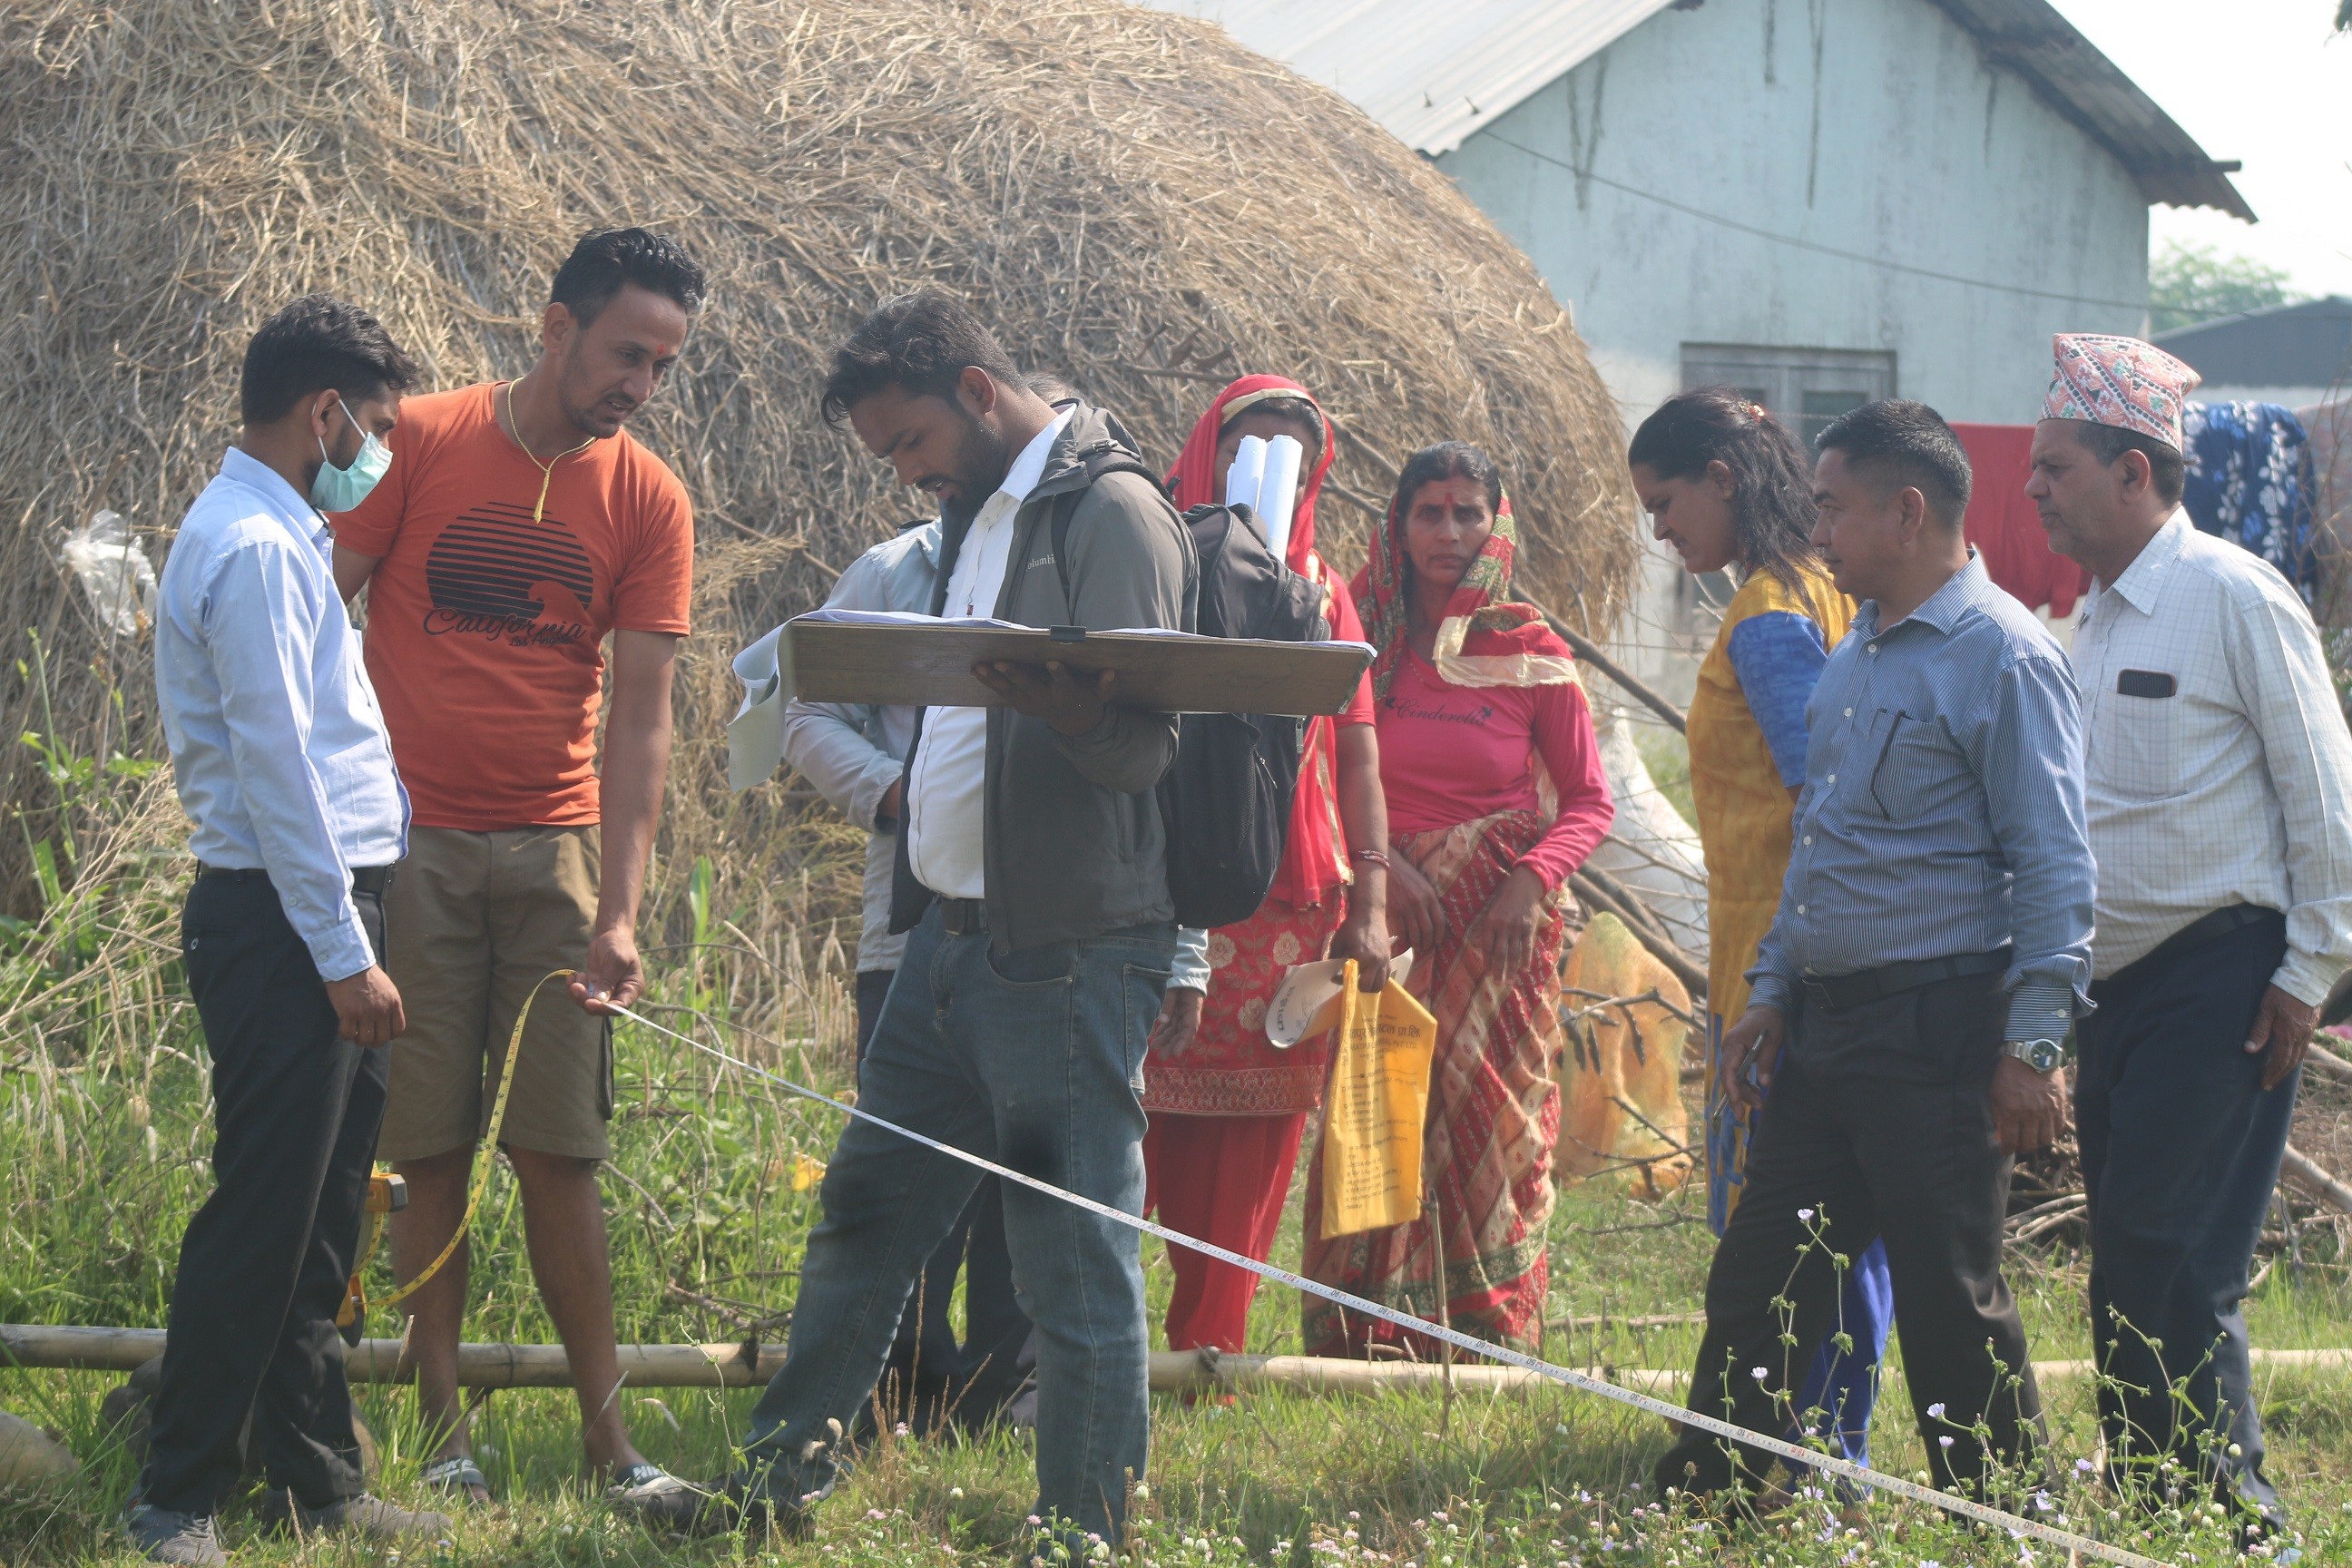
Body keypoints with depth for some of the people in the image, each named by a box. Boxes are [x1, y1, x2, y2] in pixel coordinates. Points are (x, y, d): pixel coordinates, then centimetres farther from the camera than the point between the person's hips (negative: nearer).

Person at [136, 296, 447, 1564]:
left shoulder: (278, 539, 18)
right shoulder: (254, 550, -15)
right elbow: (275, 767, -19)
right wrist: (345, 955, -18)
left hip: (317, 921, 10)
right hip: (283, 928, -10)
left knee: (317, 1224, 13)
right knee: (262, 1220, -7)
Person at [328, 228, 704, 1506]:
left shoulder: (649, 503, 4)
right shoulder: (423, 444, -2)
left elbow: (639, 715, 0)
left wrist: (621, 910, -8)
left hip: (554, 850, 2)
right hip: (406, 846, -2)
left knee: (560, 1151, 0)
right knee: (426, 1147, -1)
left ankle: (606, 1434, 5)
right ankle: (441, 1427, 4)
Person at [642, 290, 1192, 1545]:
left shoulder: (1111, 511, -11)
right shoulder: (977, 511, 17)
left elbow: (1142, 743, -19)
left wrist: (1042, 692, -37)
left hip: (1066, 952, -9)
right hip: (949, 936, 9)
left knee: (1075, 1257, -4)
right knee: (864, 1216, 15)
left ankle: (1085, 1533, 2)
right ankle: (781, 1479, 24)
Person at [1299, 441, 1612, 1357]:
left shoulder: (1530, 654, 2)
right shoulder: (1363, 639, 4)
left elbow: (1589, 801, 5)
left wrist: (1532, 881, -12)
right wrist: (1383, 860, -9)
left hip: (1499, 930, -1)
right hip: (1387, 920, 1)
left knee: (1491, 1130, -2)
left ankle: (1488, 1349, 4)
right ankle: (1363, 1345, 1)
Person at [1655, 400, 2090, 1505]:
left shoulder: (2002, 656, -11)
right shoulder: (1857, 653, 16)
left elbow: (2052, 866, -14)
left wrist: (2032, 1044, -18)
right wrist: (1771, 989, 17)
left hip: (1934, 1029, -8)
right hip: (1823, 1022, 8)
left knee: (1950, 1305, -2)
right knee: (1757, 1284, 8)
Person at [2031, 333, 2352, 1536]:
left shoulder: (2236, 599, -10)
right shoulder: (2101, 616, 15)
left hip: (2219, 983, -8)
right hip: (2117, 983, 8)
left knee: (2164, 1259, -13)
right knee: (2128, 1263, 8)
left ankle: (2228, 1512, -7)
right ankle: (2145, 1513, 13)